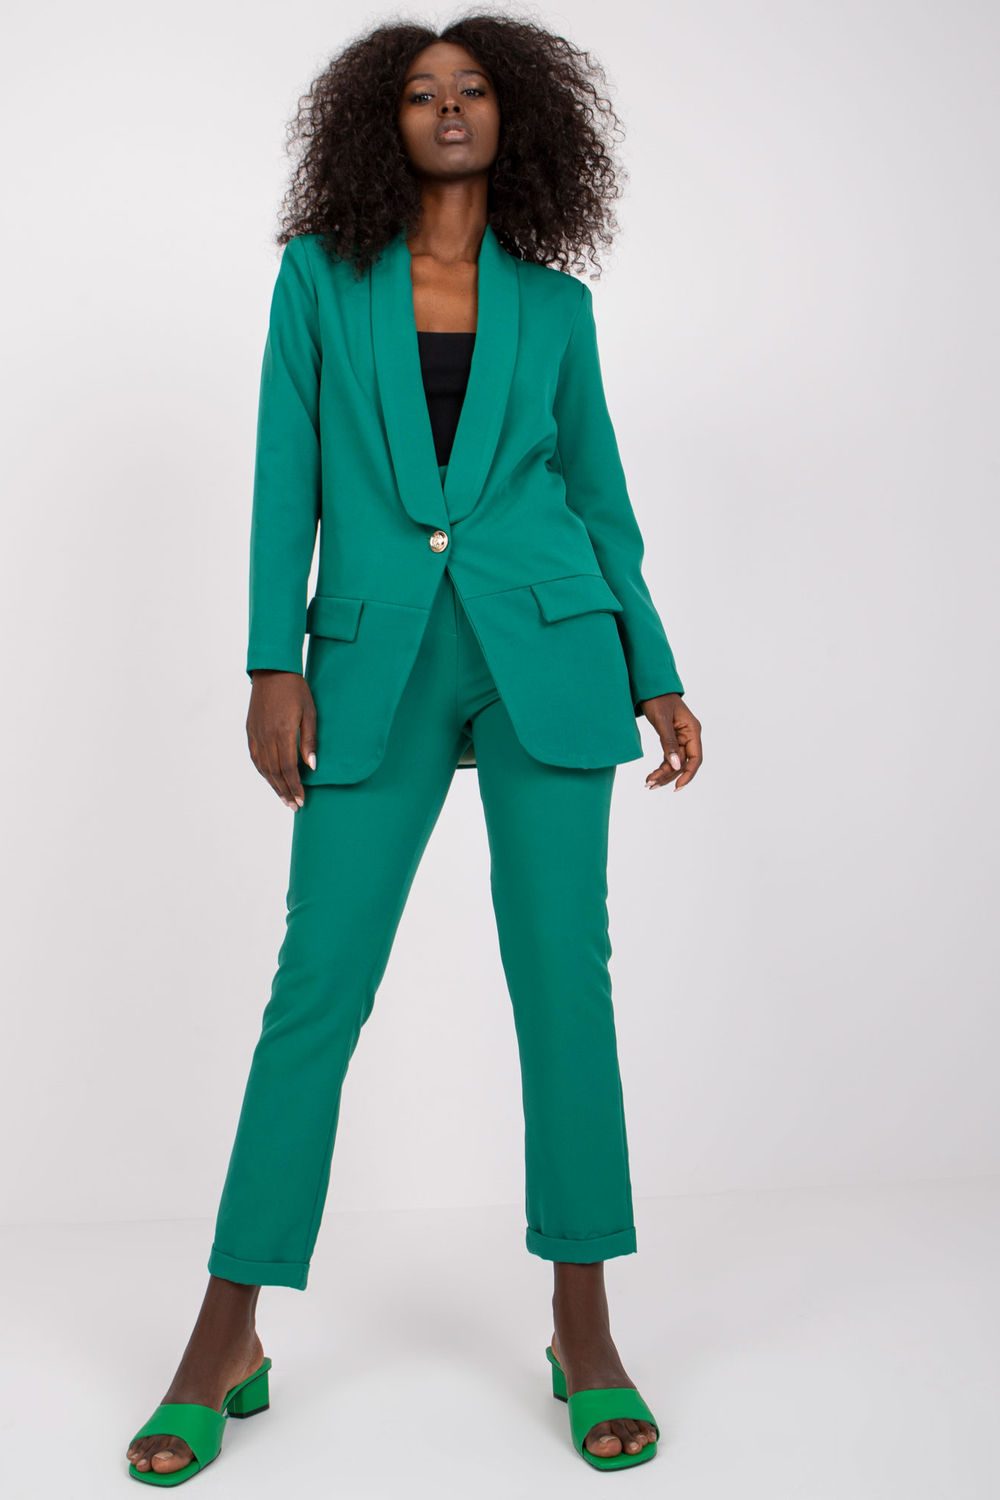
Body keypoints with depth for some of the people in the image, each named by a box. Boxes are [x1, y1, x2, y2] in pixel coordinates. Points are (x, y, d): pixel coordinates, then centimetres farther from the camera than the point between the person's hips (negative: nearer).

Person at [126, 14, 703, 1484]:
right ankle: (228, 1340, 13)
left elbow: (600, 497, 14)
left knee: (564, 975, 0)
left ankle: (585, 1334, 15)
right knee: (318, 984, -1)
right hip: (377, 663, -1)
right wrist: (274, 665, -5)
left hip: (545, 655, 1)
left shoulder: (553, 303, 13)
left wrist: (655, 675, 9)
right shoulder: (320, 273, 11)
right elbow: (288, 476, 5)